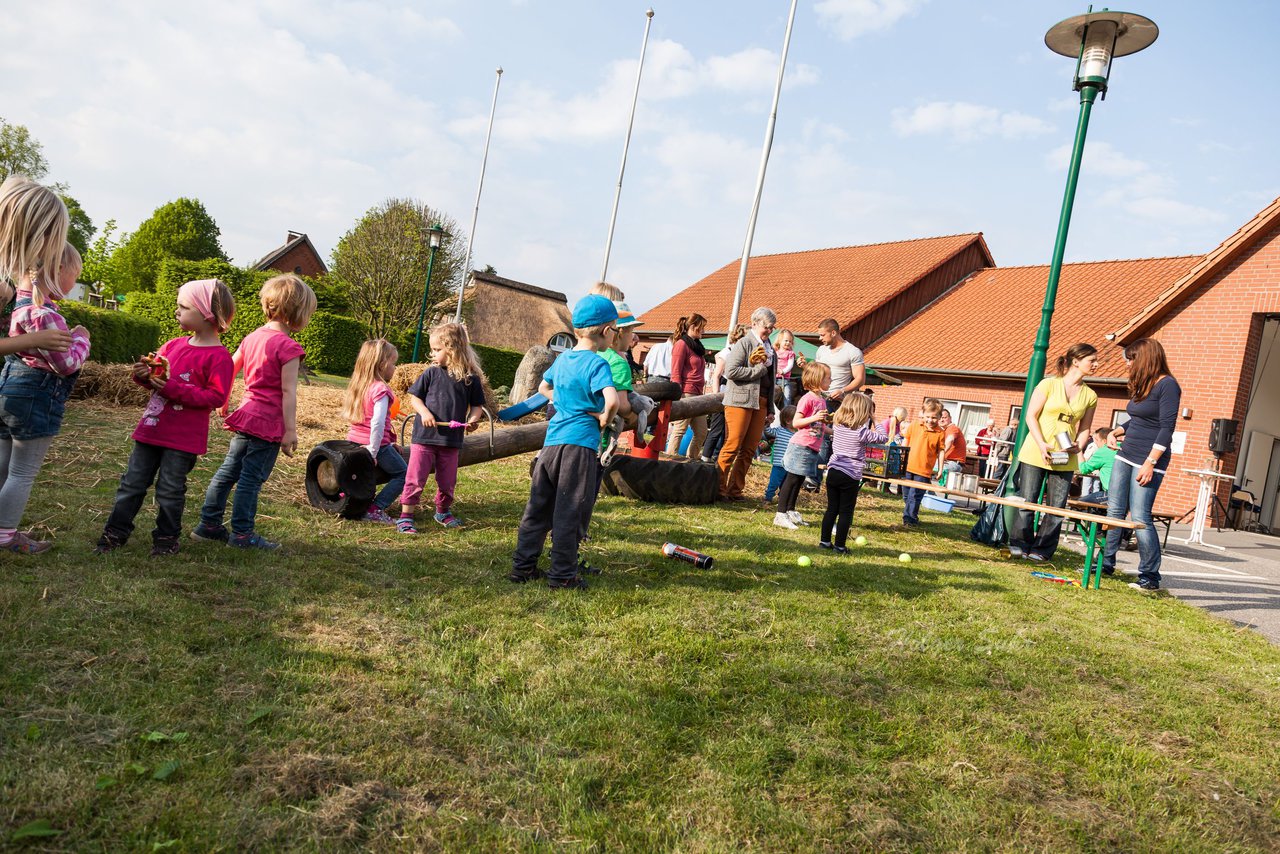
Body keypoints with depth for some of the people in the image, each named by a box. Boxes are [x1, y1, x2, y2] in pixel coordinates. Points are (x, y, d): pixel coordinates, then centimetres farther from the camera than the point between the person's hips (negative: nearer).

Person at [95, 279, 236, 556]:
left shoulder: (218, 357, -15)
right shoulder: (173, 345, 8)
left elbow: (217, 397, -20)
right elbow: (157, 377, 21)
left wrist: (174, 388, -23)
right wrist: (143, 375, -3)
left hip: (183, 439, -7)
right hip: (151, 429, 7)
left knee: (170, 490, 6)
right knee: (132, 482, 14)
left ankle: (166, 537, 23)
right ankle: (116, 532, 25)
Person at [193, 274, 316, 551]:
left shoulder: (253, 337, 9)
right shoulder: (288, 347, -15)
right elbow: (288, 393, -17)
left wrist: (223, 403, 28)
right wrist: (290, 430, -15)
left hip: (247, 414, 8)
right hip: (269, 423, -8)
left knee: (228, 470, 16)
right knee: (251, 479, 0)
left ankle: (209, 524, 25)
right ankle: (242, 533, 9)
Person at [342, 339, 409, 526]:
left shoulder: (357, 385, 8)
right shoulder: (381, 389, -17)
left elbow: (347, 414, 13)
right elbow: (377, 423, -27)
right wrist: (374, 451, -18)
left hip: (354, 440, 8)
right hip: (374, 444, -8)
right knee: (402, 474, 8)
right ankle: (375, 509, -5)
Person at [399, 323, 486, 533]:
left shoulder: (471, 378, -2)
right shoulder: (431, 373, -3)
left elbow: (477, 405, 7)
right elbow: (414, 397, 3)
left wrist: (473, 419, -14)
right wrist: (424, 412, -15)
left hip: (452, 440, 1)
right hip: (424, 436, -1)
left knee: (447, 480, 15)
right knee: (415, 478, -1)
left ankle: (443, 511, 37)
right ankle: (406, 515, 8)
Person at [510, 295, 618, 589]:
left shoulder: (562, 359, 11)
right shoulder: (597, 363, -12)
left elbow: (543, 389, 28)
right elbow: (612, 400, -27)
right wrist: (604, 418, -8)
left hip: (552, 441, 7)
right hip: (580, 444, -7)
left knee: (538, 507, 14)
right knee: (569, 512, 2)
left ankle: (522, 565, 21)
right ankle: (563, 574, 11)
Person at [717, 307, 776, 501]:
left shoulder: (769, 348, 18)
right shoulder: (744, 343, -4)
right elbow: (731, 371, -16)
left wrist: (770, 408, 17)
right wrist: (759, 369, -12)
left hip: (761, 403, 7)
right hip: (740, 400, -7)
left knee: (749, 449, 5)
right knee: (732, 446, -7)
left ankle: (735, 490, 13)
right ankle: (718, 488, 1)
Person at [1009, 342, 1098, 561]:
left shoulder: (1090, 396, 8)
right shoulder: (1049, 384, -3)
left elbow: (1085, 428, 14)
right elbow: (1031, 416, -4)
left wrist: (1077, 445, -6)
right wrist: (1042, 445, -14)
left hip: (1065, 459, 3)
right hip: (1035, 453, -3)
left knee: (1056, 507, 2)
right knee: (1027, 501, 0)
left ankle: (1042, 550, 12)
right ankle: (1019, 545, 13)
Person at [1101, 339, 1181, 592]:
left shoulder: (1167, 385, -11)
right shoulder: (1141, 386, 15)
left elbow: (1166, 428, -16)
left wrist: (1150, 463, -21)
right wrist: (1115, 432, 8)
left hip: (1148, 460, -9)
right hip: (1125, 455, 9)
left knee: (1139, 517, -9)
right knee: (1114, 511, 9)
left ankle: (1150, 578, 0)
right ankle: (1106, 563, 17)